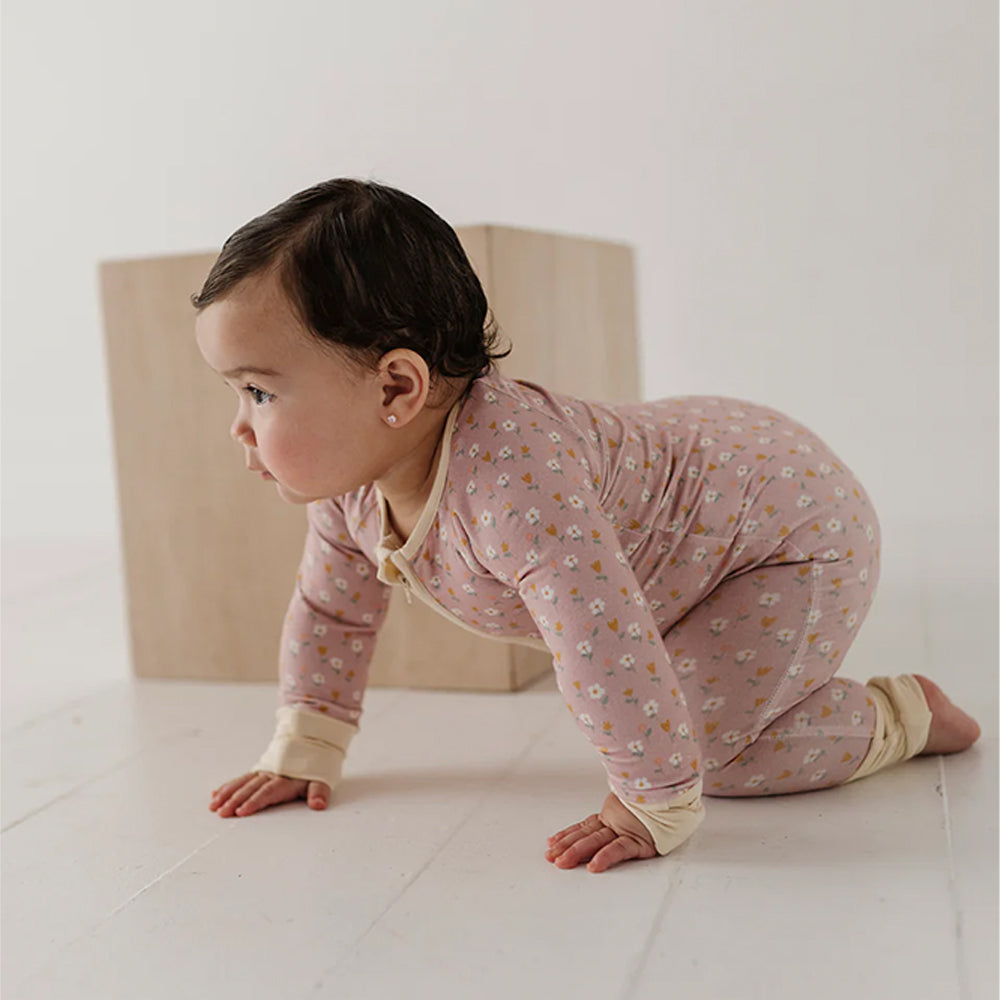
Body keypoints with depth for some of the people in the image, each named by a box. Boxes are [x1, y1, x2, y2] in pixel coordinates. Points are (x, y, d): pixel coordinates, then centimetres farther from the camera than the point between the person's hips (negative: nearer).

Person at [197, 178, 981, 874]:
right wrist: (305, 753, 6)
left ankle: (902, 716, 6)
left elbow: (609, 649, -43)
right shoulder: (346, 479, -11)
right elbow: (332, 611, 5)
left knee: (707, 743, -17)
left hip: (795, 526, -8)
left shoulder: (514, 477, -42)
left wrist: (653, 811, -34)